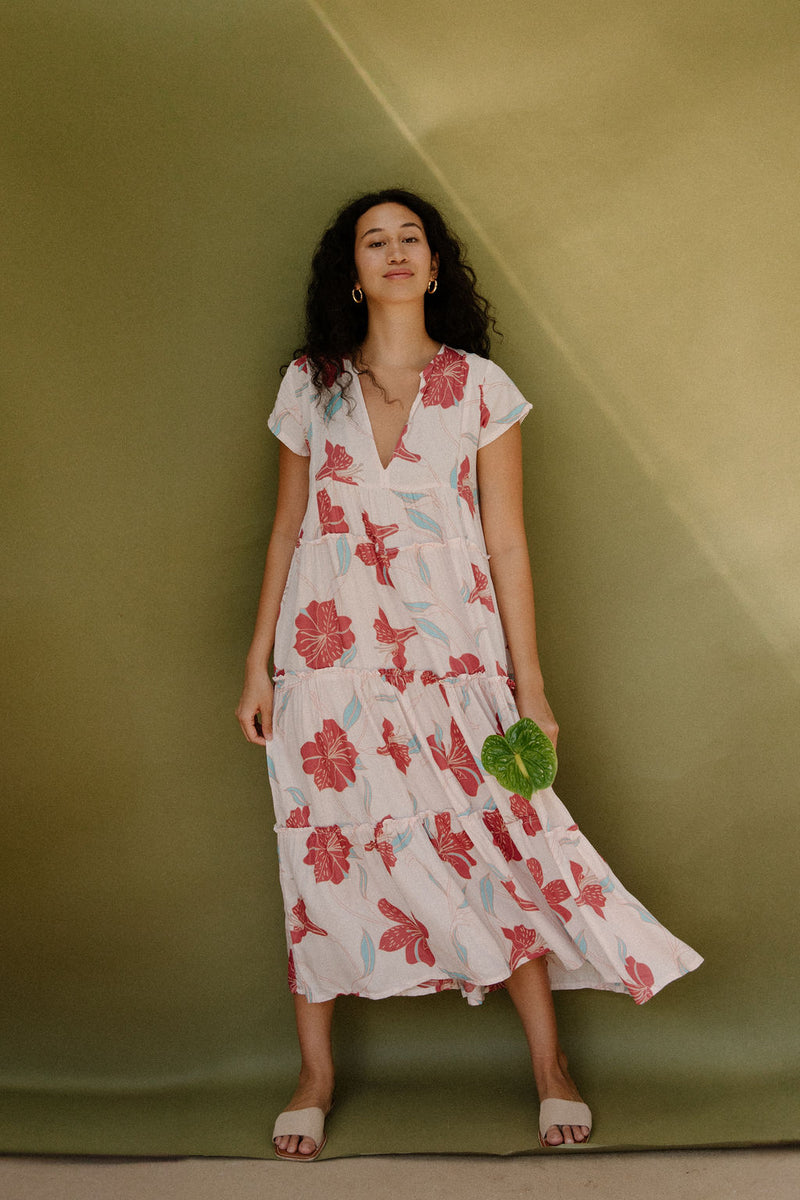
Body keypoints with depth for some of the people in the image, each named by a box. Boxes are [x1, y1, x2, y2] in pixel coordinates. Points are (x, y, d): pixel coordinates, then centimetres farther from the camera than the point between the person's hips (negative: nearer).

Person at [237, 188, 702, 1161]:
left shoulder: (481, 387, 2)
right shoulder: (310, 385, 6)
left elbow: (507, 543, 2)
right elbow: (286, 529, 9)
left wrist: (529, 681, -1)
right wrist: (257, 666, 6)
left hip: (450, 652, -1)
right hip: (328, 653, 1)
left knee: (494, 839, -2)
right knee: (324, 853, 5)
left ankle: (548, 1063, 16)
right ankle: (315, 1076, 22)